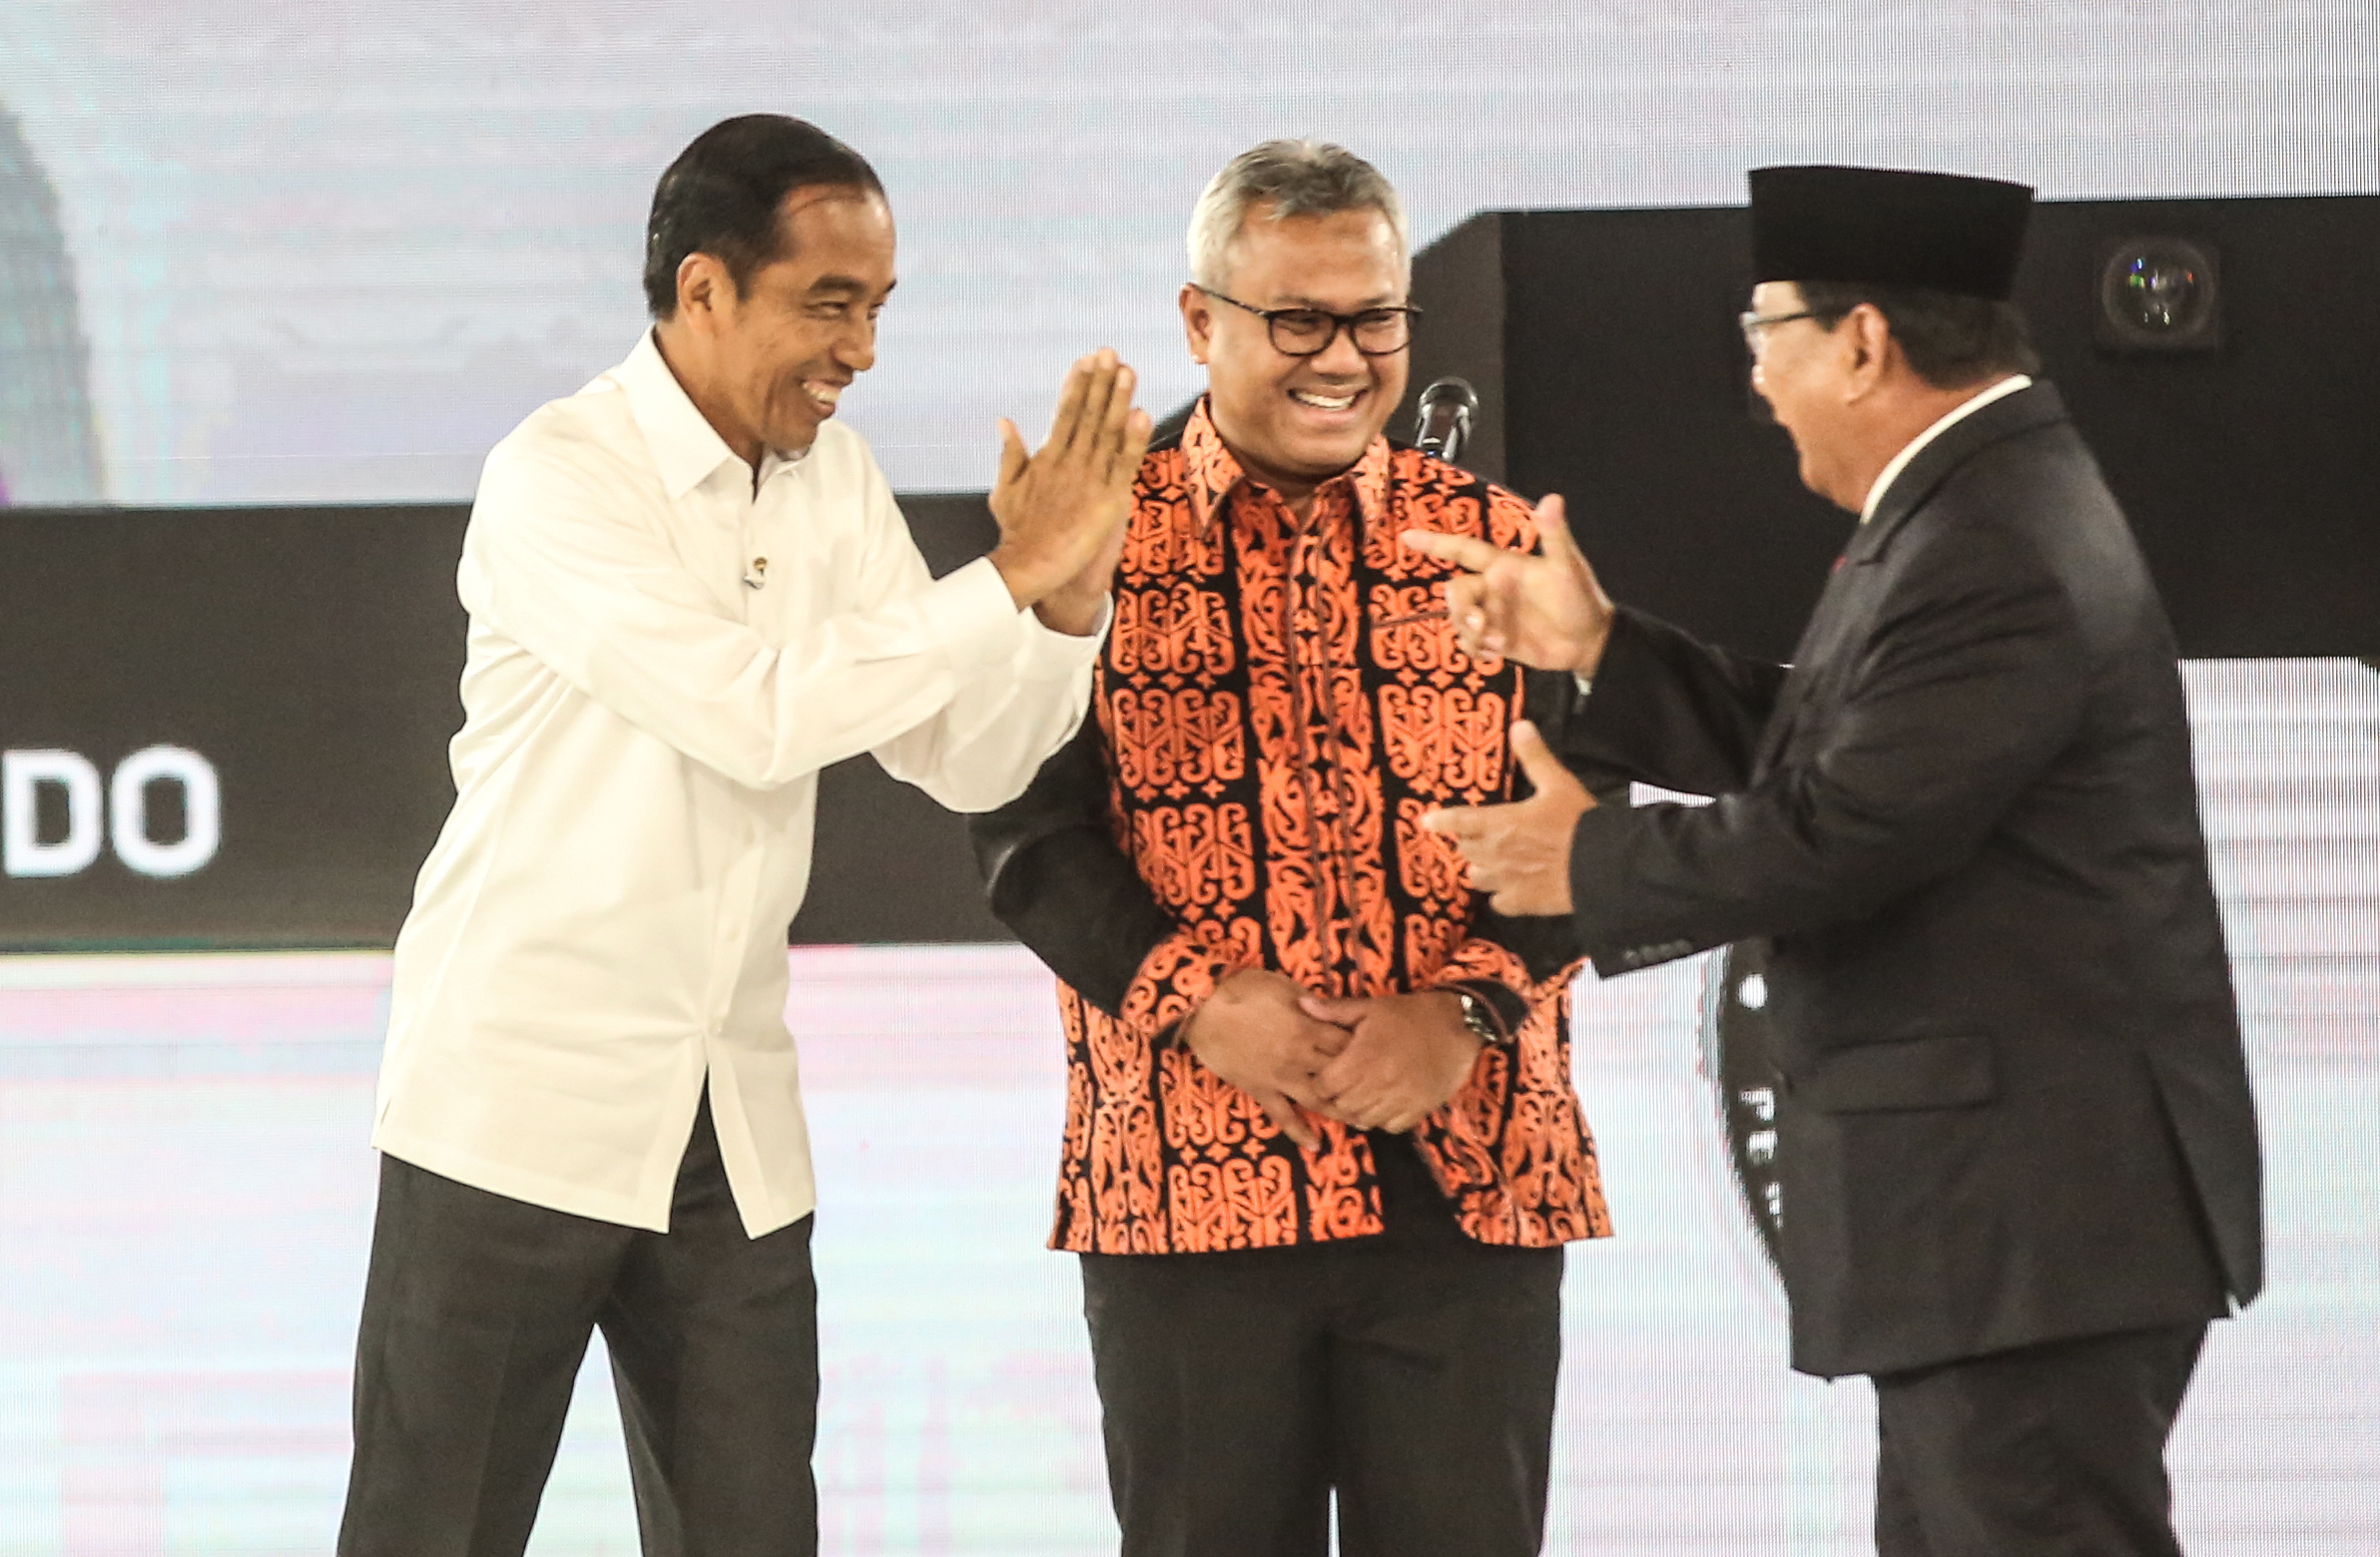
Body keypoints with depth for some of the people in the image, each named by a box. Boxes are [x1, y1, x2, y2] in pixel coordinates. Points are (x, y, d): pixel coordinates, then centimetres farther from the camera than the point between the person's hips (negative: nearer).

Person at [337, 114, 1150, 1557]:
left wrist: (1071, 597, -12)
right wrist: (1011, 576, -20)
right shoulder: (559, 478, -14)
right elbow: (759, 715, -24)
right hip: (520, 1103, -6)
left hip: (735, 1130, 6)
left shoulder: (833, 478, 8)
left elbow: (967, 763, 6)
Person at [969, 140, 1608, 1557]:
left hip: (1469, 1177, 1)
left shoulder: (1498, 544, 9)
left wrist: (1468, 1012, -11)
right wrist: (1193, 1000, -13)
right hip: (1188, 1182, -1)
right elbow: (1029, 827, 1)